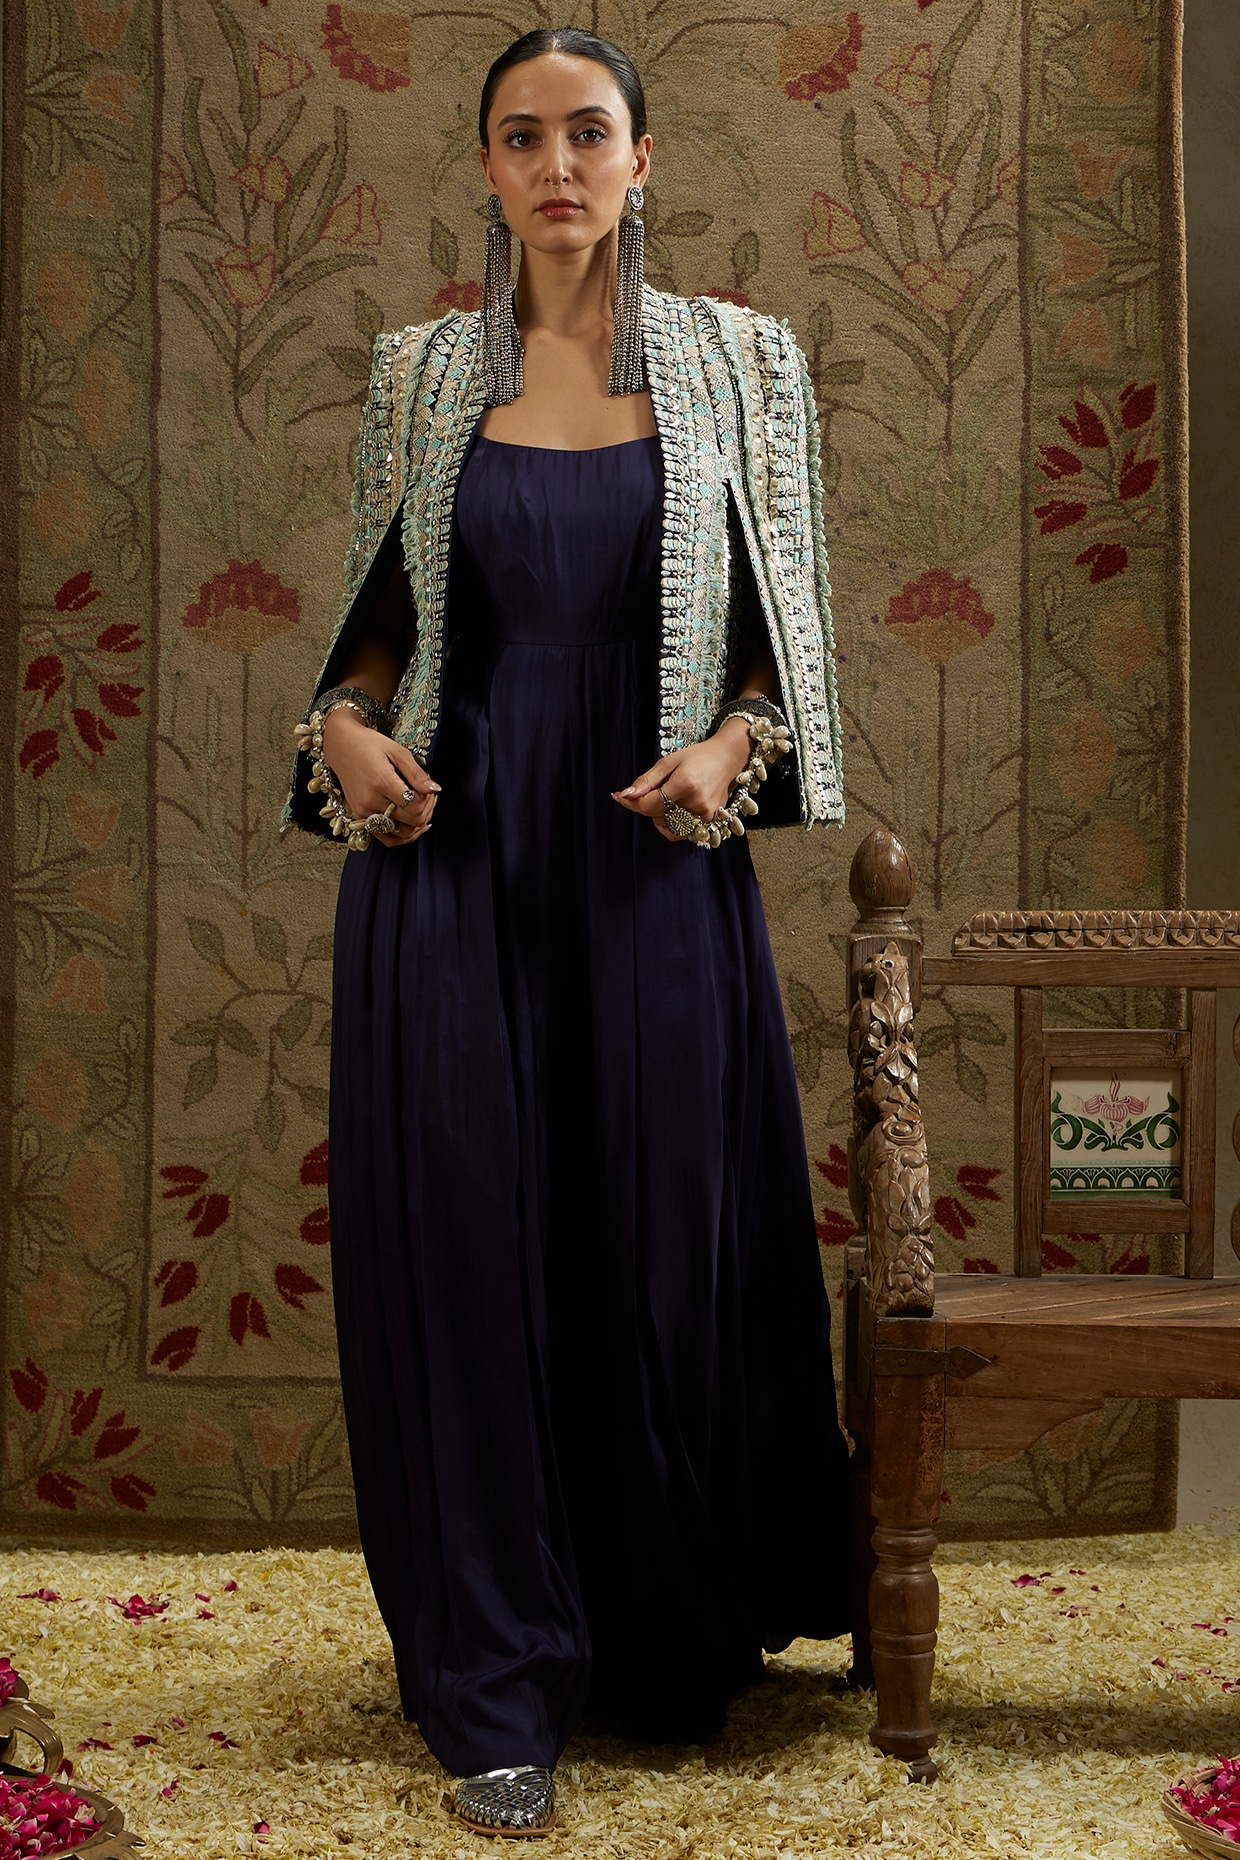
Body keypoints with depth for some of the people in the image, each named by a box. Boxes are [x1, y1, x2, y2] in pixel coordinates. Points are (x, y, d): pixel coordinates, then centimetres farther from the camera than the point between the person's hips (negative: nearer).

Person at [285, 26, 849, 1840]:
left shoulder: (739, 361, 6)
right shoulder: (421, 371, 9)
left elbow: (791, 625, 8)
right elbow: (377, 616, 15)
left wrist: (730, 746, -10)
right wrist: (343, 726, -4)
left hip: (656, 861, 0)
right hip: (451, 860, 1)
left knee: (668, 1244, 5)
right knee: (465, 1237, 0)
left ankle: (678, 1651, 25)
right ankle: (499, 1685, 12)